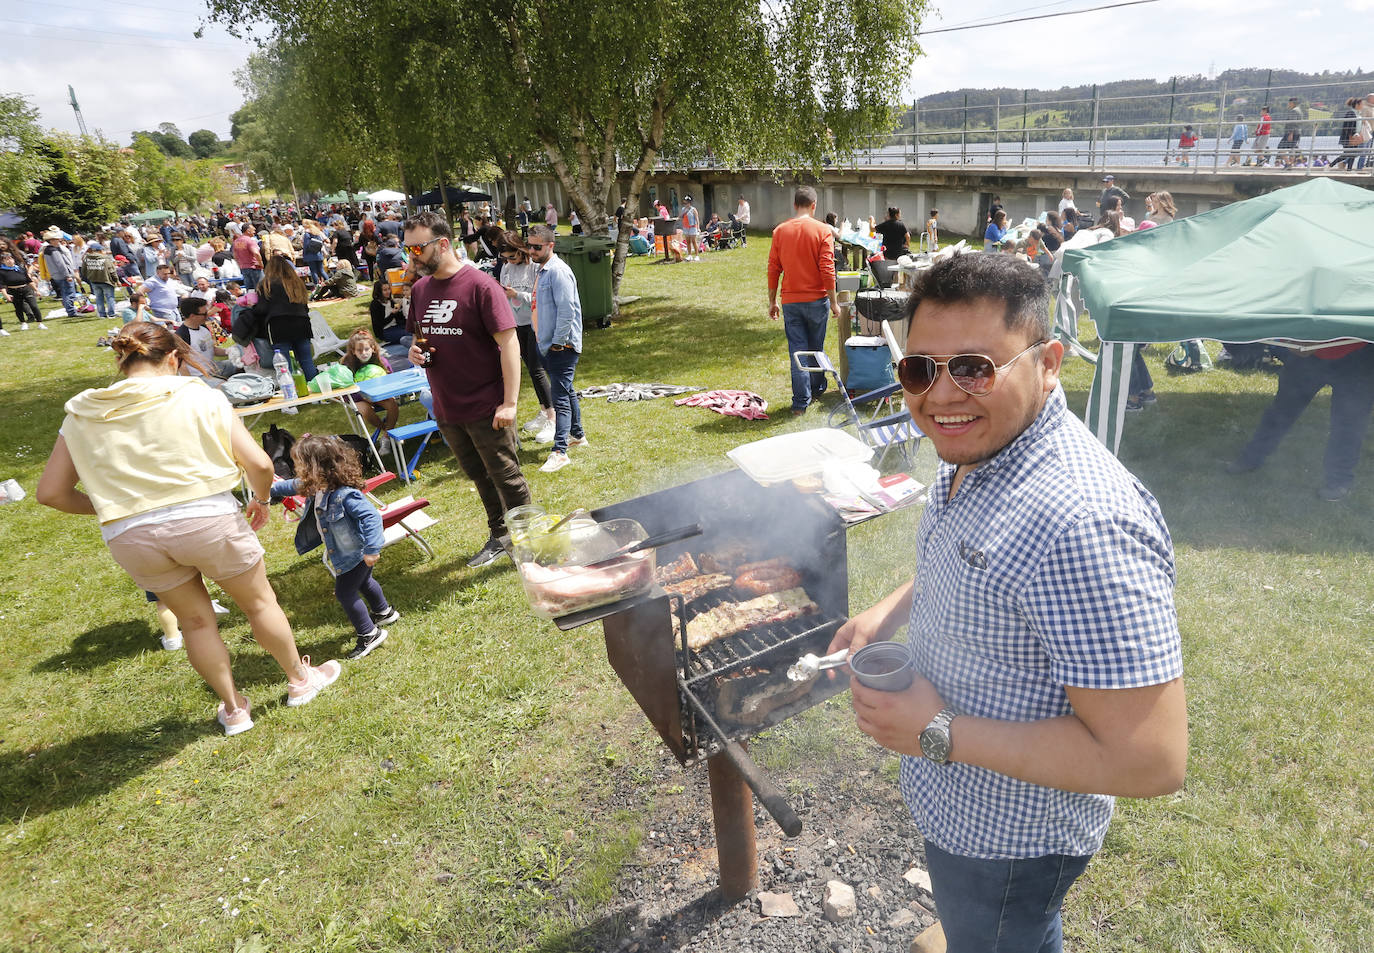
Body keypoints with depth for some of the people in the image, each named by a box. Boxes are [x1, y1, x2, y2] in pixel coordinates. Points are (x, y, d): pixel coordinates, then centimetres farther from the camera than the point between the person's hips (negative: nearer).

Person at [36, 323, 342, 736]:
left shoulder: (82, 415, 7)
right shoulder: (198, 396, -3)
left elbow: (50, 493, 6)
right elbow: (258, 463, -9)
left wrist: (109, 507, 20)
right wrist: (261, 500, 10)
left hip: (129, 537, 3)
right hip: (207, 518, -3)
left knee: (195, 619, 22)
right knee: (260, 602, 19)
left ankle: (233, 709, 35)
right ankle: (300, 680, 36)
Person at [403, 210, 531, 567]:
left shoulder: (479, 285, -15)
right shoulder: (420, 289, 7)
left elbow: (508, 343, -17)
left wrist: (510, 402, -21)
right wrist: (415, 351, -4)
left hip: (486, 408, -7)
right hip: (446, 407, 7)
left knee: (507, 478, 5)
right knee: (479, 477, 19)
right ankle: (499, 537, 36)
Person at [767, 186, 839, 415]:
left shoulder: (780, 231, 0)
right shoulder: (823, 231, -7)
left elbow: (773, 270, 2)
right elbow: (827, 269, -10)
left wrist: (772, 301, 10)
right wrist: (834, 302, -3)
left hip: (790, 301, 1)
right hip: (816, 299, -1)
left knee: (797, 351, 3)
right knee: (816, 349, 17)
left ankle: (801, 402, 2)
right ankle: (817, 390, 33)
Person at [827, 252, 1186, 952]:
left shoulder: (1082, 523, -37)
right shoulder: (974, 452, -6)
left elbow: (1150, 761, -34)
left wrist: (940, 734, -29)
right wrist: (892, 609, -3)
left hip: (1008, 835, -8)